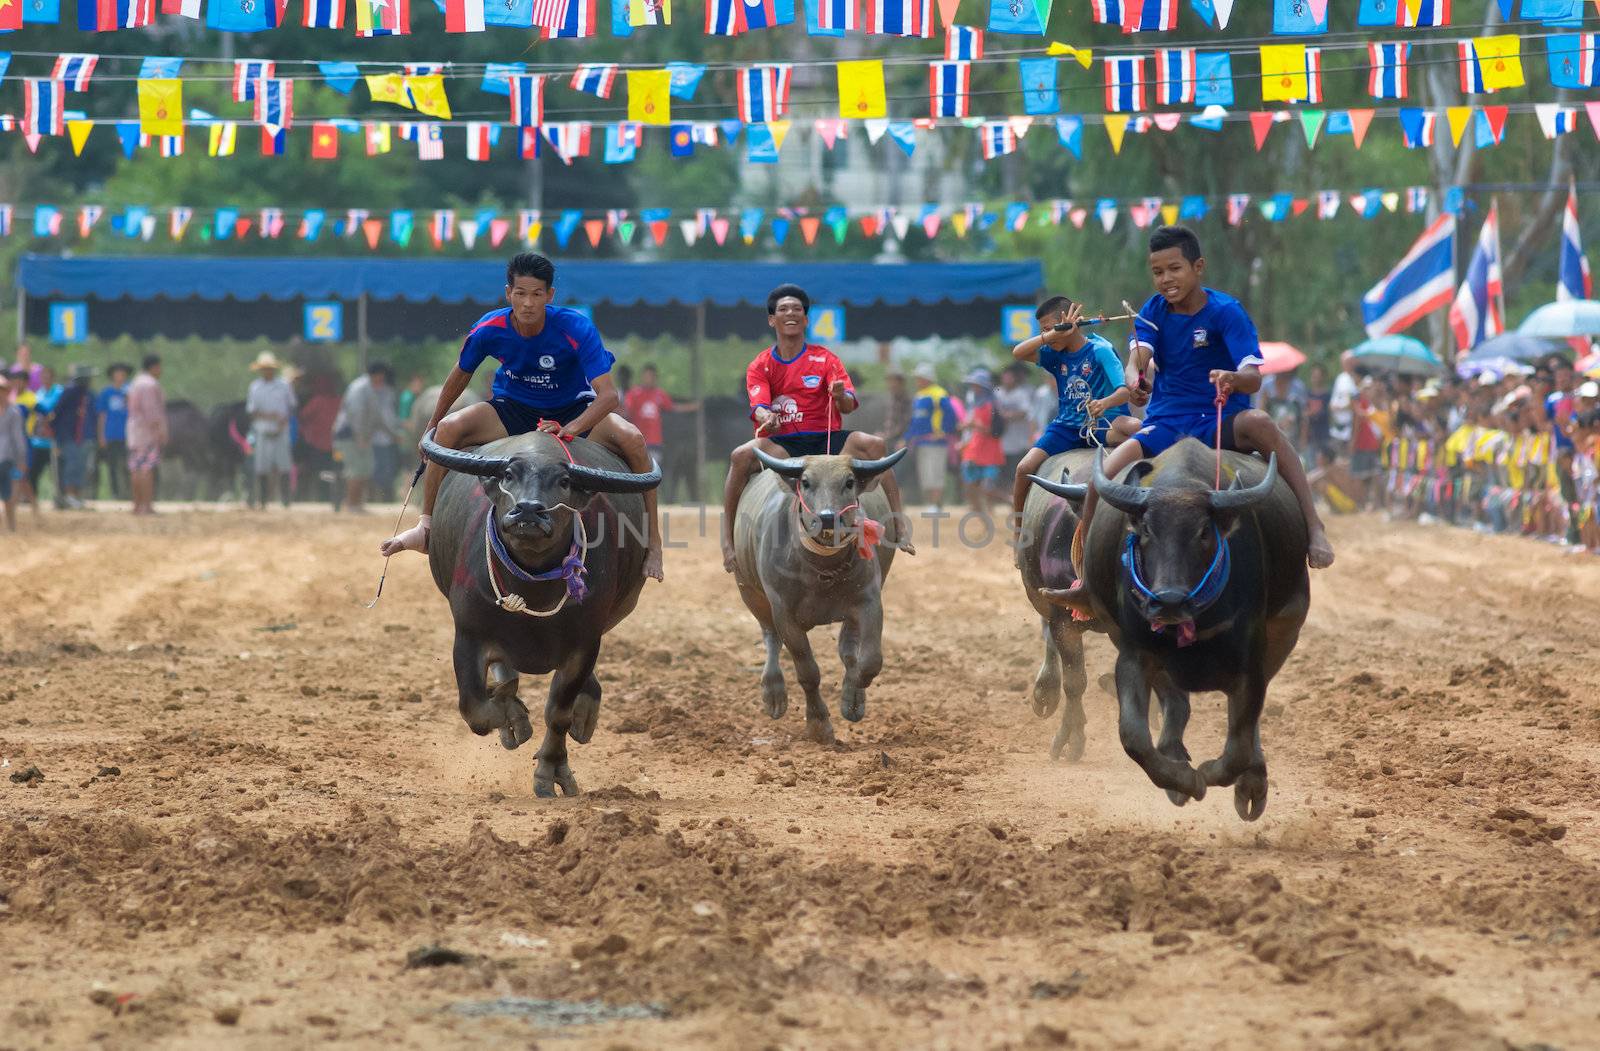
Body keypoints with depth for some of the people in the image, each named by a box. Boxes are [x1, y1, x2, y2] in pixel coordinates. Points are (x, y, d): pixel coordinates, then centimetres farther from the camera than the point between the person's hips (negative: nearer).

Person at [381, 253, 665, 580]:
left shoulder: (576, 328, -26)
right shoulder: (489, 329, -18)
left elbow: (608, 395, -31)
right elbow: (461, 375, 4)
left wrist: (571, 429, -49)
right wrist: (431, 427, 14)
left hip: (572, 411, -2)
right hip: (512, 410, 2)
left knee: (632, 438, -30)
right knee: (448, 428, -26)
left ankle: (652, 541, -21)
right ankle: (426, 526, -17)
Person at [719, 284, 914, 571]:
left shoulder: (825, 359, 7)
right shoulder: (760, 366, 9)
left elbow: (848, 405, -5)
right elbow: (758, 406, -9)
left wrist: (841, 396, -31)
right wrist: (767, 418, -34)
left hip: (826, 440, 0)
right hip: (781, 445, 0)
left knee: (875, 445, -26)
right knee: (741, 456, -32)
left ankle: (897, 526, -29)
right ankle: (727, 540, -29)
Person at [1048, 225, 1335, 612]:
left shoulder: (1226, 311, -9)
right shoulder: (1154, 310, 5)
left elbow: (1254, 377, -20)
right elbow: (1139, 358, -13)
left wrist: (1232, 378, -44)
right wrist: (1135, 376, -38)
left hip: (1221, 420, -3)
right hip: (1166, 424, 3)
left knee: (1259, 422, -38)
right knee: (1104, 478, -23)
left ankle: (1315, 529, -42)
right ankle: (1084, 579, -10)